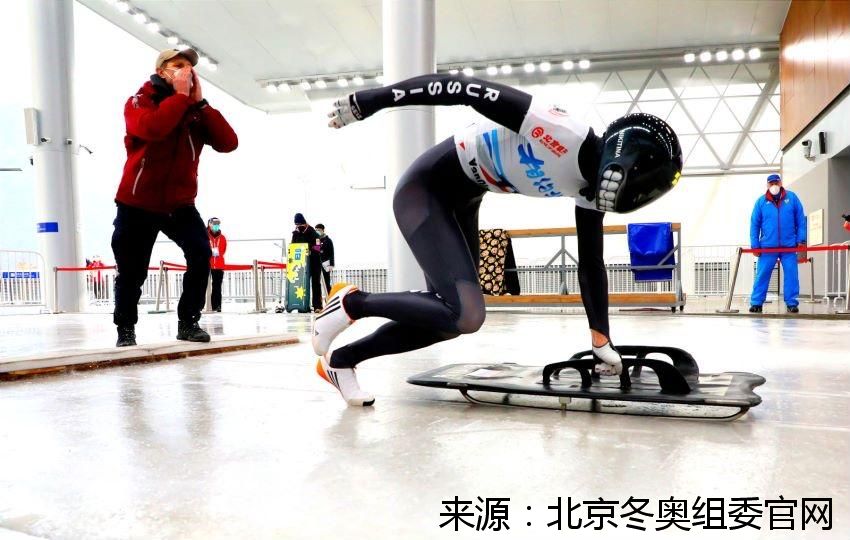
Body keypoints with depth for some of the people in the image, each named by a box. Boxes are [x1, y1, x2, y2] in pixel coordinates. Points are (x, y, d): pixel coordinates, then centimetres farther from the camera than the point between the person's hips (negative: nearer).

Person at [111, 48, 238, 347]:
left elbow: (228, 143, -12)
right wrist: (180, 94, -22)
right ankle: (125, 328, 29)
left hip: (180, 205, 2)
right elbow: (152, 128, -31)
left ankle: (188, 322, -3)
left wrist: (200, 102, -14)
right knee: (132, 271, 6)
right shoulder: (139, 101, -6)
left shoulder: (196, 110, 4)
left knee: (201, 254, -19)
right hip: (138, 205, -2)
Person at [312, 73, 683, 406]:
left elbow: (591, 265, 8)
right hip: (424, 190, -9)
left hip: (459, 205, 9)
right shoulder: (559, 130, -28)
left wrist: (603, 342, 7)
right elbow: (464, 90, -27)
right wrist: (365, 102, -24)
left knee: (452, 318, 6)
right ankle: (351, 303, 0)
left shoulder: (589, 191, -1)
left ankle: (339, 360, 18)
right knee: (466, 315, -18)